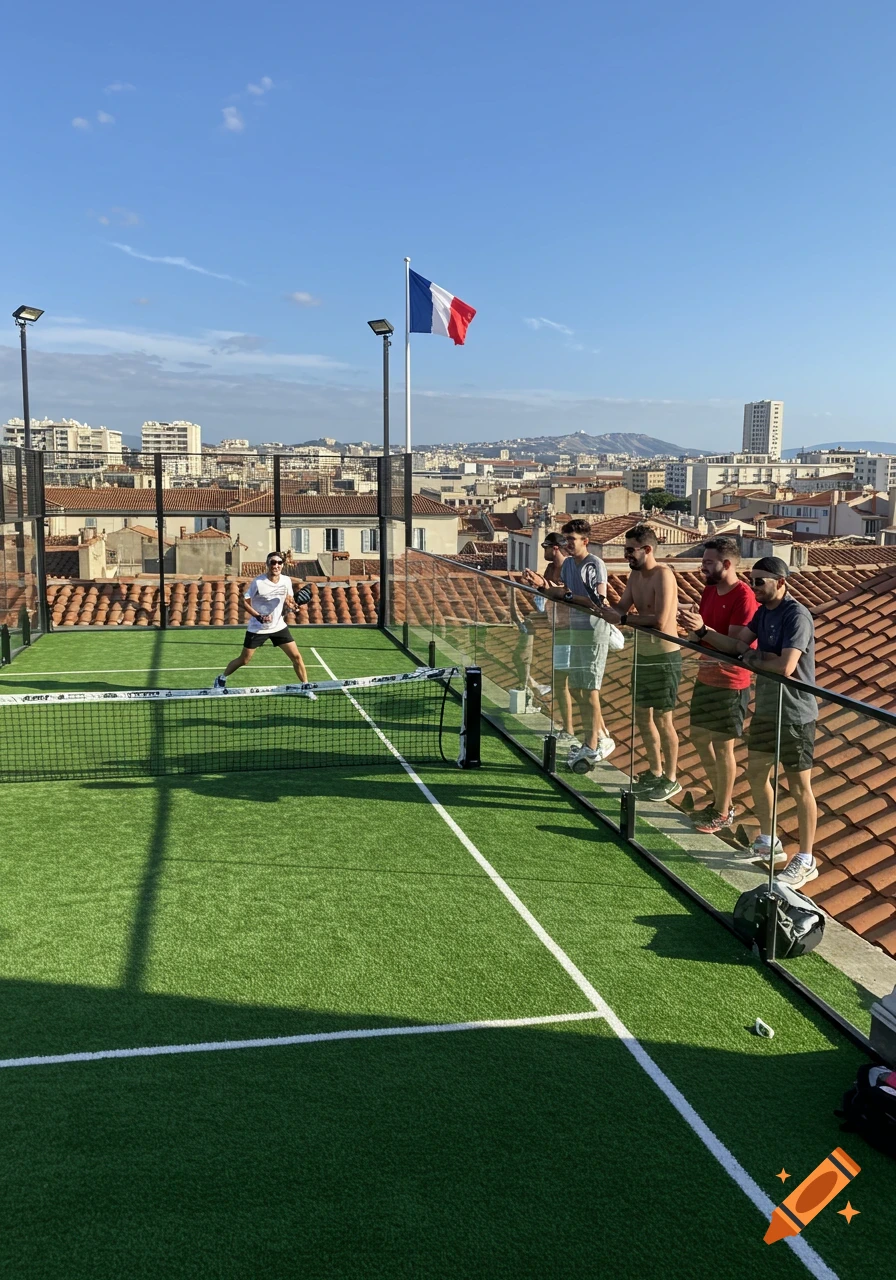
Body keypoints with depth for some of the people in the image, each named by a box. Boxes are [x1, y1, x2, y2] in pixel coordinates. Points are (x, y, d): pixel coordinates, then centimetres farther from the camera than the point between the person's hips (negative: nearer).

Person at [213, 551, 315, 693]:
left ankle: (306, 687, 13)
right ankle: (221, 678, 32)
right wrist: (259, 616, -24)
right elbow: (245, 602, -11)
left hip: (279, 626, 3)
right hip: (257, 628, -3)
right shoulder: (258, 582, -18)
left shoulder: (287, 581, -6)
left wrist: (294, 605, -13)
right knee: (244, 660, 7)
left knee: (296, 656, -3)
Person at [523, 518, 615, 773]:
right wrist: (544, 585, -1)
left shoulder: (595, 565, -14)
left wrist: (568, 595, -20)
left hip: (594, 634, -9)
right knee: (575, 688, 13)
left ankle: (592, 747, 6)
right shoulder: (568, 564, 10)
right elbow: (563, 594, 14)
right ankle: (602, 737, 26)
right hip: (575, 631, 9)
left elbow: (599, 602, -21)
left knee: (588, 690, -4)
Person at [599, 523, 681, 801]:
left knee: (662, 719, 2)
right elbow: (621, 609, 7)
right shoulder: (635, 575, 6)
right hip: (642, 655, 9)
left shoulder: (662, 575, -20)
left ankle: (671, 780, 17)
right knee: (642, 715, 17)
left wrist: (623, 619, -24)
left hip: (663, 658, -9)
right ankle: (655, 772, 32)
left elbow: (659, 621, -30)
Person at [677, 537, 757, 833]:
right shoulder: (709, 590, 6)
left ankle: (723, 813, 16)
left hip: (730, 684, -9)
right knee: (699, 736, 16)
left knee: (722, 746, 1)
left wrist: (702, 628, -36)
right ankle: (721, 800, 32)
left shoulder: (743, 597, -20)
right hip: (706, 677, 9)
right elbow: (699, 637, 8)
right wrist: (691, 627, -13)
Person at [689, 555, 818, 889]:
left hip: (794, 714, -9)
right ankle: (768, 843, 35)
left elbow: (785, 666, -30)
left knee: (799, 787, 1)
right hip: (766, 709, 9)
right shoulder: (763, 612, 7)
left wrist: (752, 659, -14)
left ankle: (806, 861, 14)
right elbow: (736, 643, 4)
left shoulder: (796, 616, -20)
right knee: (756, 773, 18)